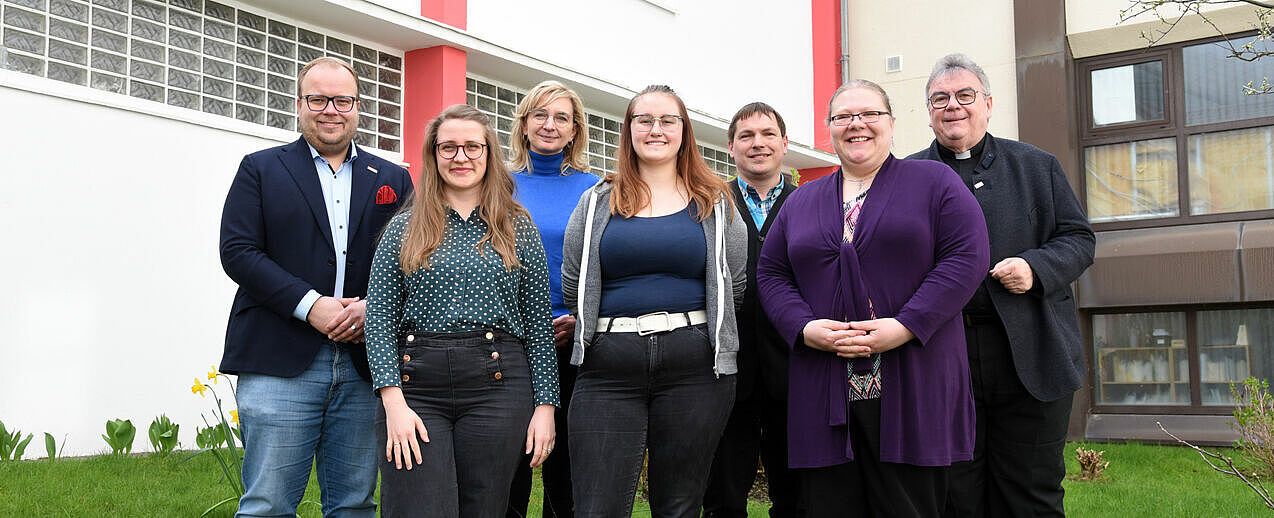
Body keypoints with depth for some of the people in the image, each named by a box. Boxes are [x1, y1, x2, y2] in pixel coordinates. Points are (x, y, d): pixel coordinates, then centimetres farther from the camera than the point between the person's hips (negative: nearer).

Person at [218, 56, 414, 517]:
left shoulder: (393, 180, 15)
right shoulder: (261, 169, 9)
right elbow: (237, 251, -2)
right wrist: (309, 305, -13)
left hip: (364, 367, 3)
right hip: (280, 363, -2)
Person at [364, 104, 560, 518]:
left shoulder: (519, 229, 10)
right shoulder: (404, 229, 9)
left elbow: (539, 324, 8)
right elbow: (379, 319, 3)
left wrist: (545, 406, 1)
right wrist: (394, 402, -9)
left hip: (496, 386, 1)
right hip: (415, 386, 0)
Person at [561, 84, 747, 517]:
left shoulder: (714, 204, 10)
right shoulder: (597, 202, 10)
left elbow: (734, 288, 11)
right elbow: (572, 288, 12)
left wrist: (682, 325, 12)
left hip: (694, 366, 0)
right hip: (608, 368, 0)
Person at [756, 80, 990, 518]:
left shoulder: (933, 181, 7)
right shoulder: (801, 201, 18)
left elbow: (966, 255, -4)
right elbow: (771, 273, 13)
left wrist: (905, 326, -14)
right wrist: (805, 327, -7)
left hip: (914, 393, -3)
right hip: (824, 395, 3)